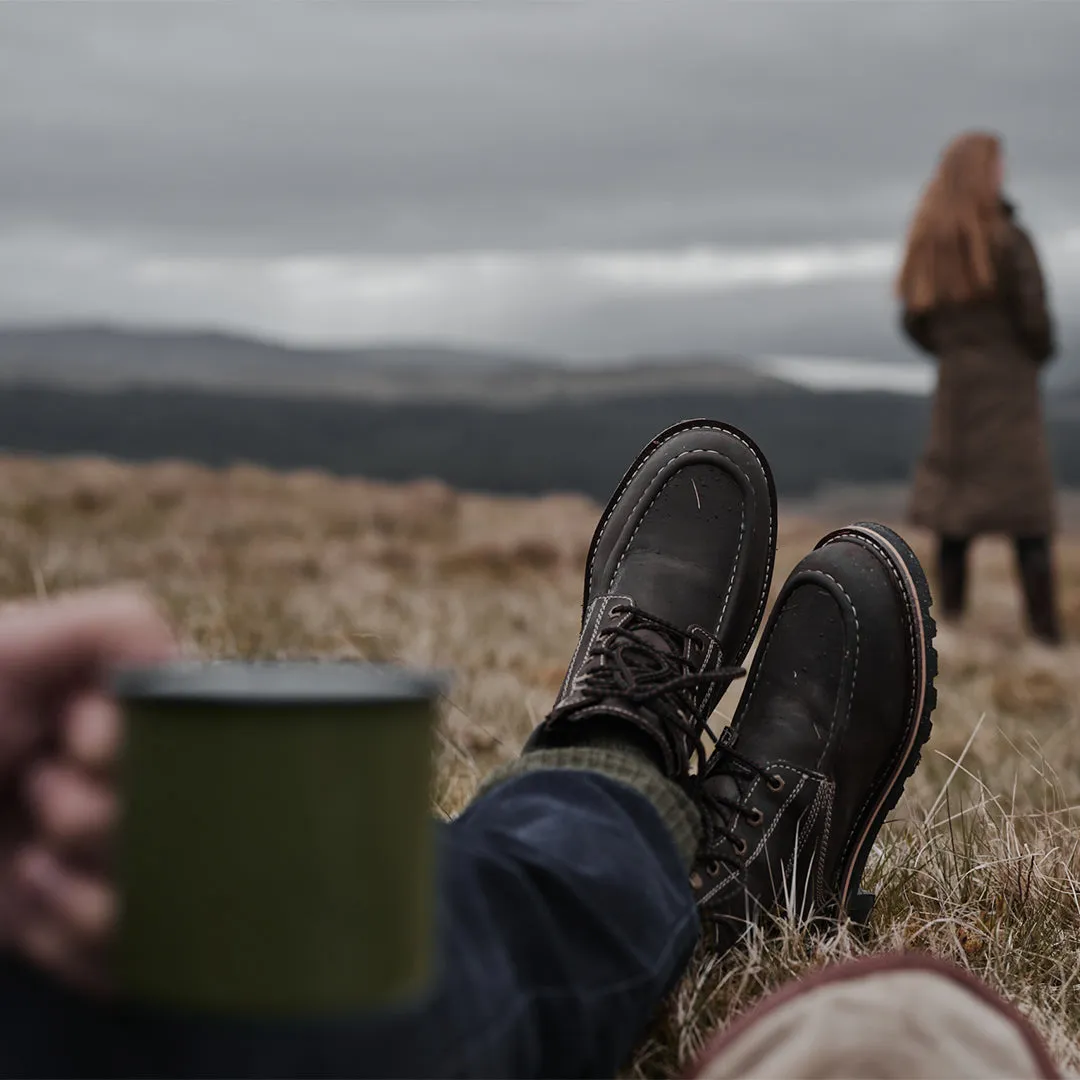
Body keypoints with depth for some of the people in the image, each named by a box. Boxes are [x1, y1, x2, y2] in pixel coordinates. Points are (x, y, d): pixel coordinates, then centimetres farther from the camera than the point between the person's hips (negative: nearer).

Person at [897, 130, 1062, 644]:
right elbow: (1034, 317, -11)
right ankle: (1046, 633, -2)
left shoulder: (928, 242, 4)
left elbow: (914, 321, 7)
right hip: (1009, 386, -5)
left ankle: (952, 624, 9)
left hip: (953, 388, 5)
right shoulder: (1008, 240, -12)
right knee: (1028, 521, -2)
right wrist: (1039, 353, 9)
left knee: (952, 518, 9)